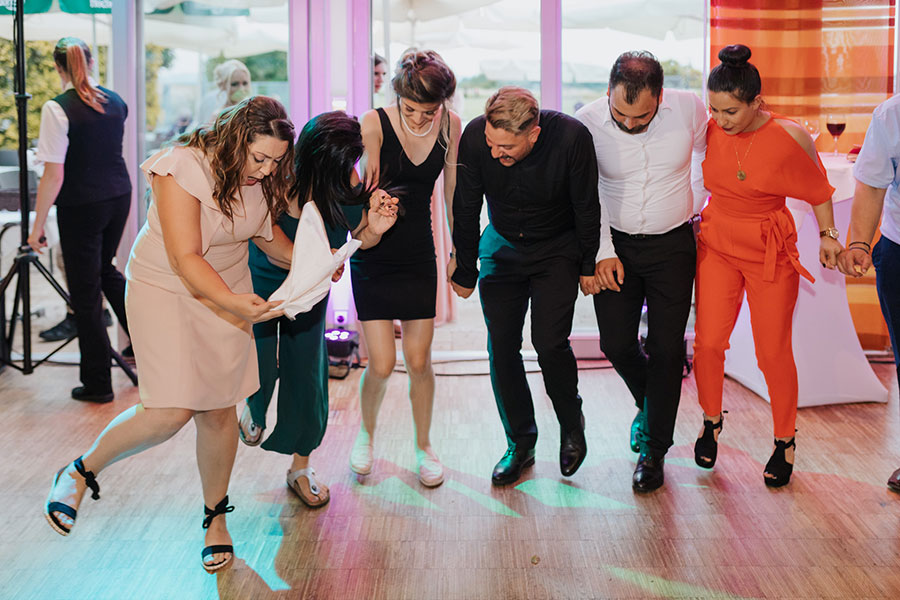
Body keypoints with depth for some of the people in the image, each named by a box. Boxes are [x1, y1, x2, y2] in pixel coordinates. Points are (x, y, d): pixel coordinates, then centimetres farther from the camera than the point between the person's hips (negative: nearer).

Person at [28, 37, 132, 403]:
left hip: (81, 207, -6)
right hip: (119, 197, 6)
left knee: (85, 294, 4)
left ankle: (97, 383, 13)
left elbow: (54, 175, -18)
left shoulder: (57, 109, -15)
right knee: (105, 269, 29)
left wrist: (38, 225, -11)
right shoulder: (115, 102, 3)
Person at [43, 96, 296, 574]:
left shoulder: (261, 175, -5)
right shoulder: (182, 170, -26)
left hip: (229, 288, 5)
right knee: (170, 412, -15)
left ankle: (215, 517, 25)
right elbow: (186, 259, -30)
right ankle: (81, 472, 12)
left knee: (219, 410, 4)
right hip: (164, 288, -5)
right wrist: (232, 302, -44)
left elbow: (265, 231, 13)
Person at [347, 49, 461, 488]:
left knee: (419, 361, 4)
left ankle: (424, 446, 27)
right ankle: (366, 433, 28)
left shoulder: (450, 126, -4)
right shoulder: (374, 124, -15)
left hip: (419, 256, 2)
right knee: (381, 364, -3)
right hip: (373, 257, -2)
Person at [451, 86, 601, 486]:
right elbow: (466, 209, -9)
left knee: (550, 343, -12)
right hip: (502, 248, 2)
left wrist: (588, 266, -4)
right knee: (502, 347, -2)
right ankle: (520, 443, 16)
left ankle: (572, 424, 17)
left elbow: (586, 208, -14)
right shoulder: (475, 137, -24)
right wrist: (465, 271, -1)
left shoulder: (572, 138, -30)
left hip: (558, 250, -2)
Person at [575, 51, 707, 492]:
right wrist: (602, 252, -10)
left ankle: (654, 451, 14)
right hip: (615, 244, 1)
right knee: (616, 343, 1)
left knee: (665, 348, -1)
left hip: (673, 244, -1)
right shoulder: (587, 122, -15)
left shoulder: (689, 109, -13)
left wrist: (697, 207, 10)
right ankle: (650, 405, 35)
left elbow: (708, 154, 10)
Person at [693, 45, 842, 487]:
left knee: (773, 353, 1)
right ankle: (711, 421, 25)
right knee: (708, 342, -2)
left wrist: (827, 234, 2)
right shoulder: (708, 131, -9)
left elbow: (818, 189, 1)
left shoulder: (789, 137, -16)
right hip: (716, 245, 3)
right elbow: (694, 180, 11)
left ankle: (785, 441, 22)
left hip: (771, 252, -2)